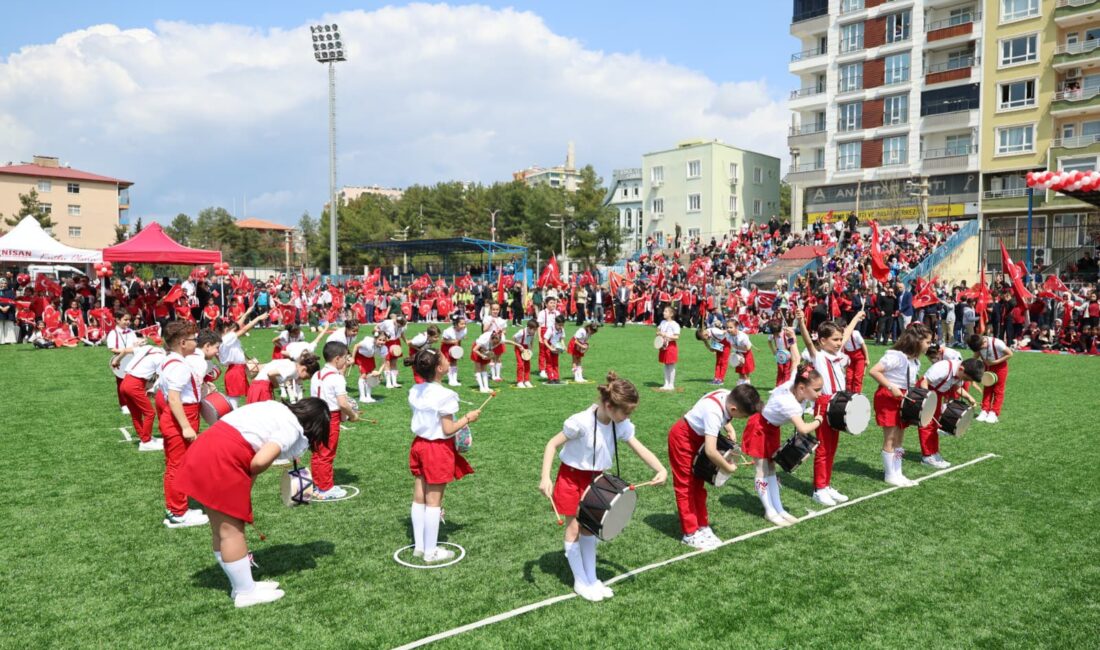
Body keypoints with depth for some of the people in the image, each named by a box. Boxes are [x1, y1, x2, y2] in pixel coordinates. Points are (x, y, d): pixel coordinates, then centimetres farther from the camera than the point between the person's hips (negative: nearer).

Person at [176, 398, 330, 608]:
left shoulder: (278, 409, 19)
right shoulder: (292, 429, -7)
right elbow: (259, 462, -18)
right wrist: (251, 474, 4)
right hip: (223, 459, -9)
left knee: (221, 529, 15)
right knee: (231, 530, 1)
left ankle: (242, 585, 27)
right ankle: (245, 593, 12)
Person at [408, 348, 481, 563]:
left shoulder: (415, 392, 1)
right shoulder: (445, 395, -21)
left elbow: (420, 421, 10)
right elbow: (448, 430, -19)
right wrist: (467, 418, -6)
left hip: (419, 444, 7)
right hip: (438, 449, -7)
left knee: (419, 498, 14)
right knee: (433, 501, 3)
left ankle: (419, 546, 26)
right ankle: (431, 551, 13)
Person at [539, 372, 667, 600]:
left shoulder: (621, 425, -13)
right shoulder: (581, 422, -30)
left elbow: (640, 449, -14)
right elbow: (552, 444, -22)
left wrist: (661, 469, -31)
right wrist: (545, 477, -31)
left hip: (595, 479, 5)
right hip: (572, 478, -5)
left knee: (589, 527, 14)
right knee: (574, 528, 5)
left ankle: (592, 579, 25)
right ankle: (580, 582, 18)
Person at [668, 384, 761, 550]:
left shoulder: (730, 398, -18)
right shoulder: (714, 412, -39)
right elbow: (711, 451, -43)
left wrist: (730, 429, -7)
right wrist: (729, 468, -28)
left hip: (699, 435, 8)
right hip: (683, 437, -8)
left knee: (698, 483, 14)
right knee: (686, 485, 0)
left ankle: (702, 526, 23)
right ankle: (690, 533, 7)